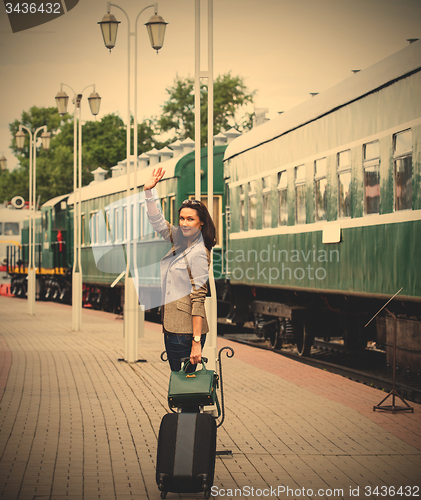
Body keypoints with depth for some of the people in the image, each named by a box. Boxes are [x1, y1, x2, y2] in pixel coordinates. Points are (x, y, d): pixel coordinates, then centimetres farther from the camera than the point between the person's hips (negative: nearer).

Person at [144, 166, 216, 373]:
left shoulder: (198, 254, -13)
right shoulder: (181, 240, 10)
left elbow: (198, 299, -18)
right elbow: (157, 221, 21)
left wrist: (196, 342, -22)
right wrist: (148, 190, 8)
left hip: (187, 331, -9)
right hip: (171, 325, 9)